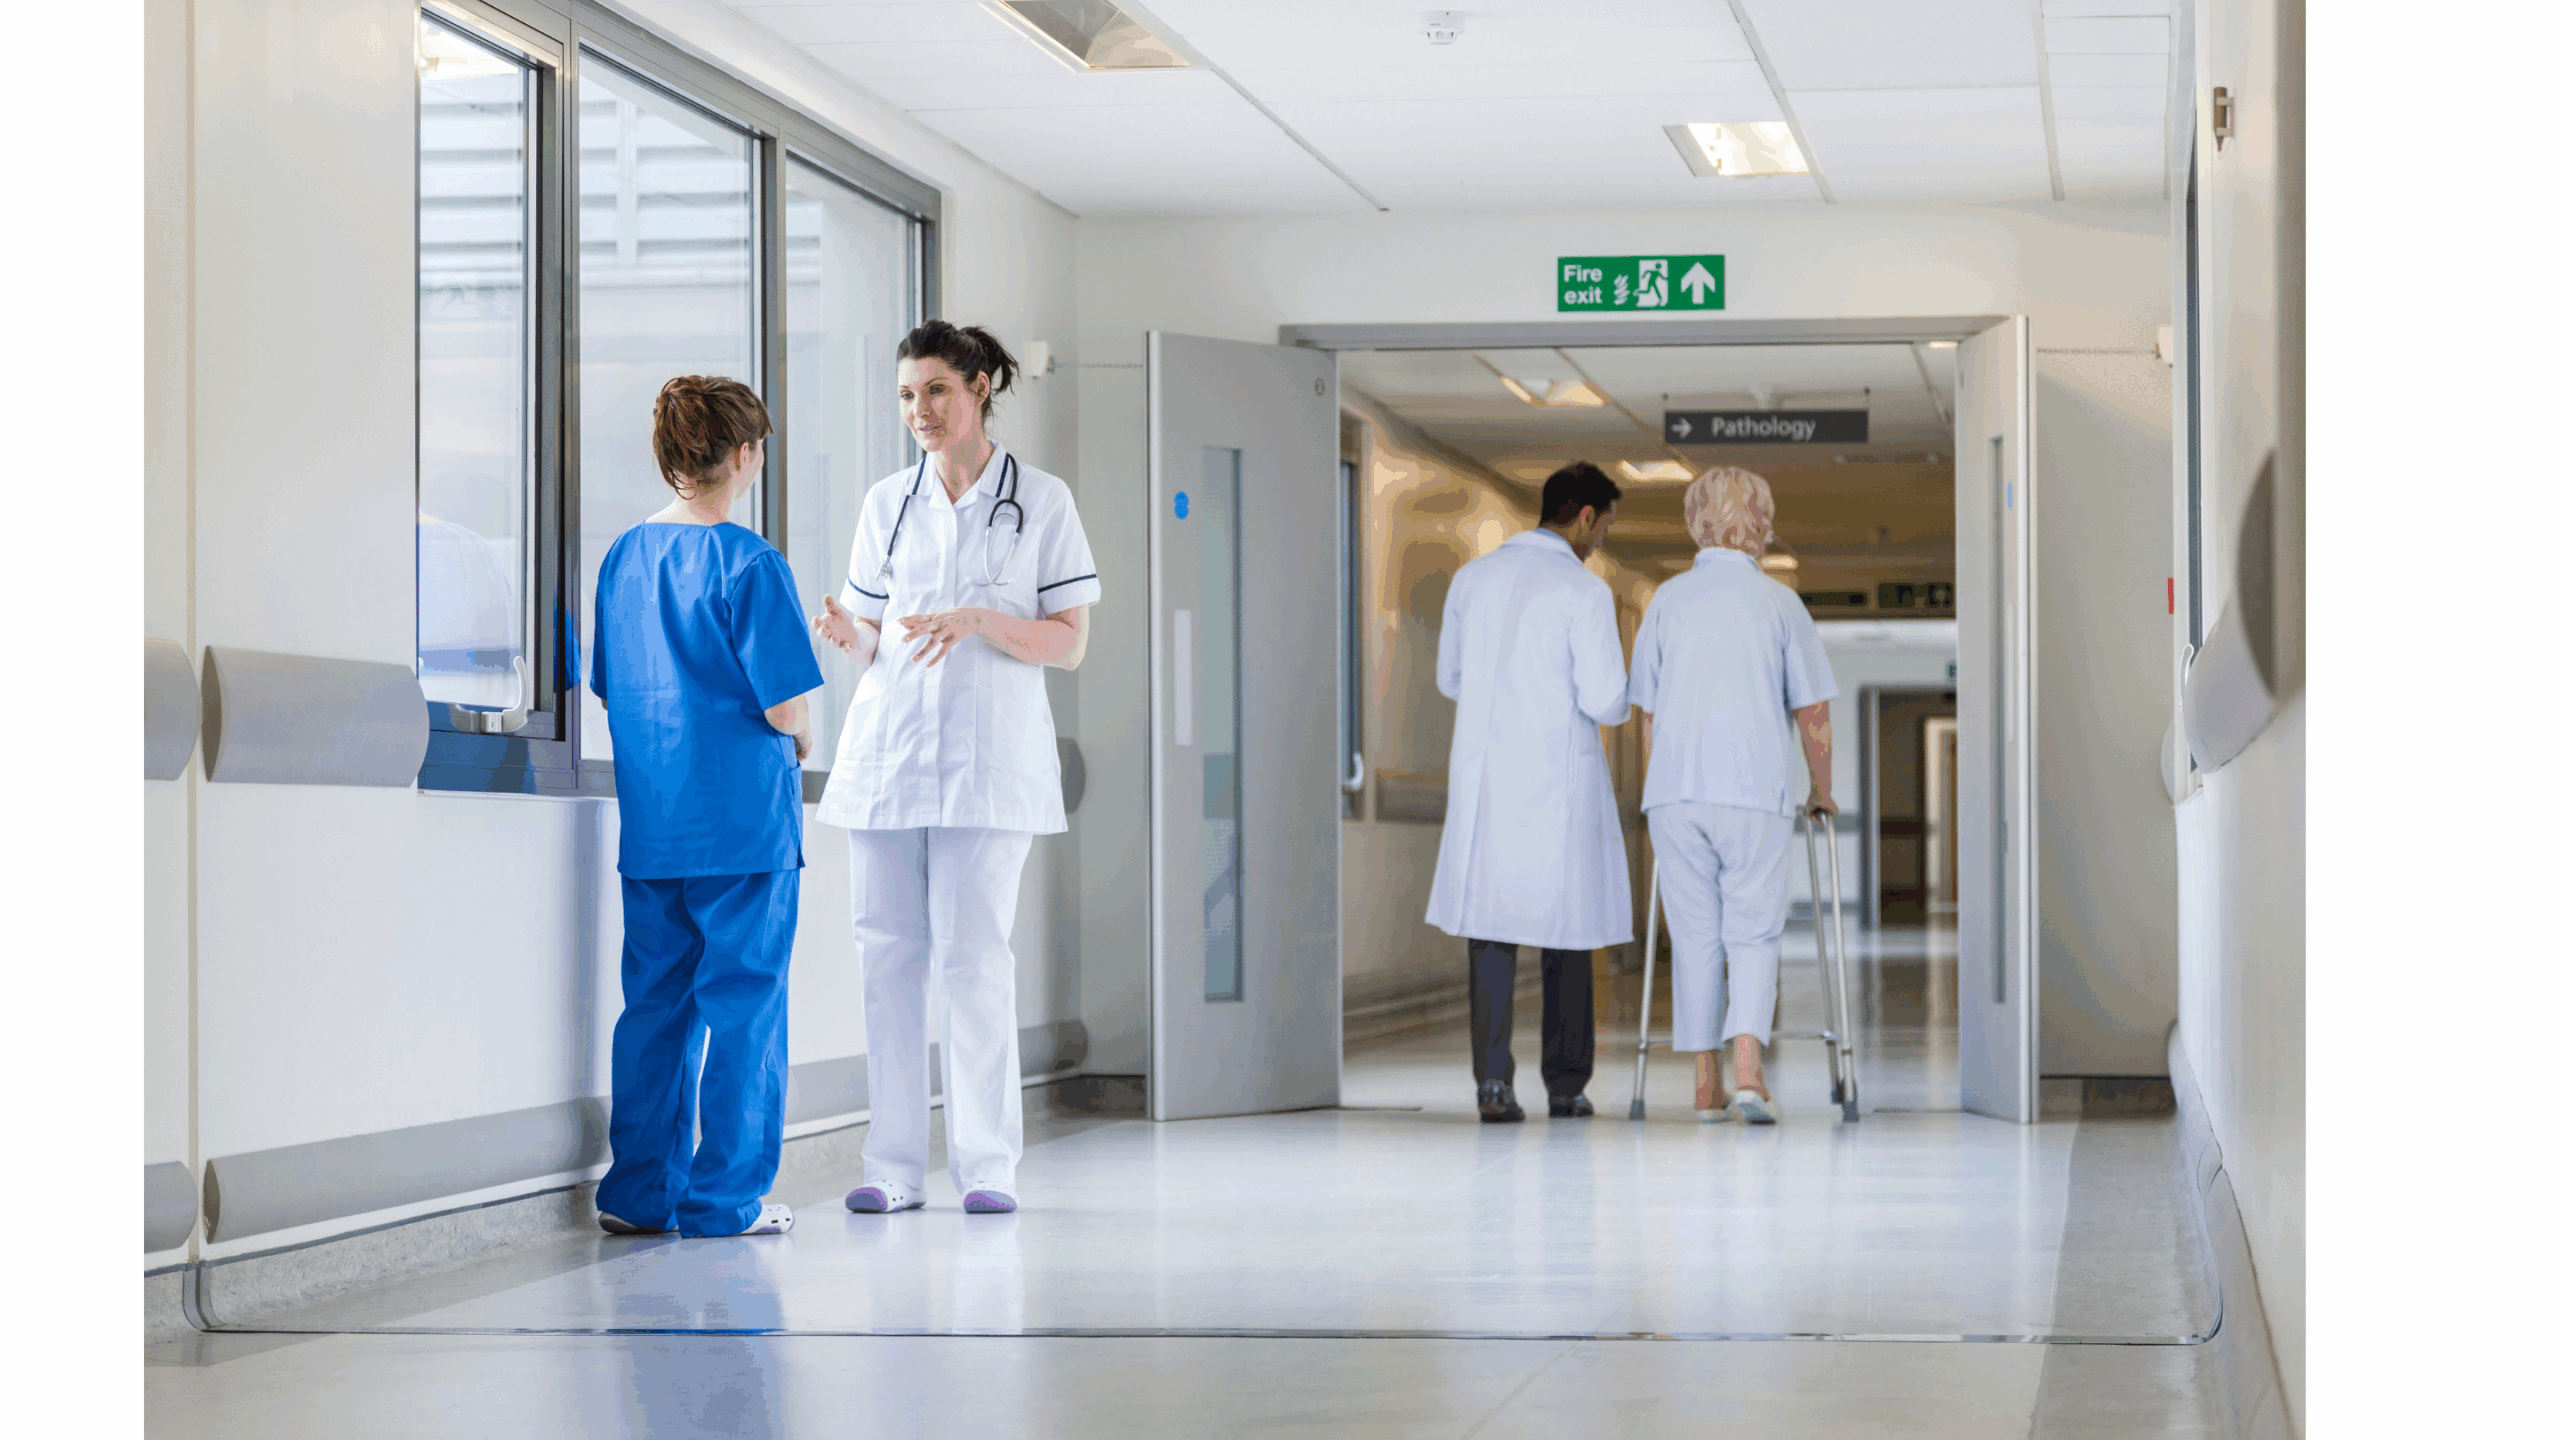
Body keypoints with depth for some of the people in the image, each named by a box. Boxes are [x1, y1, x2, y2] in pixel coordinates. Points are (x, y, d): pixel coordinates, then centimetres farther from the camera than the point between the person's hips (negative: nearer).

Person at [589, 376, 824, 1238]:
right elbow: (784, 706, -14)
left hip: (649, 822, 6)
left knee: (654, 1004, 11)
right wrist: (798, 741, 6)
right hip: (744, 818, -6)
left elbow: (606, 690, 15)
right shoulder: (748, 564, -12)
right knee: (743, 1006, 1)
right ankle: (727, 1198, 3)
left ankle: (640, 1192, 13)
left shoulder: (623, 557, 9)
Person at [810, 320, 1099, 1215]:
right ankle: (894, 1166, 5)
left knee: (973, 954, -8)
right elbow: (873, 644, 15)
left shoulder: (1042, 501, 3)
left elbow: (1068, 643, 0)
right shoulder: (888, 504, 12)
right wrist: (843, 633, -9)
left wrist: (977, 621, -16)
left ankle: (987, 1164, 1)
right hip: (888, 746, 3)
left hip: (989, 755, -3)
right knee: (888, 949, 0)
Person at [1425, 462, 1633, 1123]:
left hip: (1483, 774, 3)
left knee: (1489, 930, 5)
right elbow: (1605, 702, -13)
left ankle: (1493, 1082, -5)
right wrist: (1618, 684, 11)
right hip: (1559, 779, -3)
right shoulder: (1584, 591, -10)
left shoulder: (1474, 577, 6)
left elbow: (1451, 679, 15)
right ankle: (1565, 1085, 12)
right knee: (1565, 929, 9)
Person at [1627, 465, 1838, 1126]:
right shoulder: (1778, 603, 1)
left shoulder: (1667, 601, 7)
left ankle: (1708, 1087, 8)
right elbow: (1813, 711, 4)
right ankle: (1748, 1068, -14)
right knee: (1752, 934, 4)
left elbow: (1646, 712, 11)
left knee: (1695, 938, 7)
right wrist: (1823, 791, 18)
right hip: (1755, 790, -2)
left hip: (1675, 793, 2)